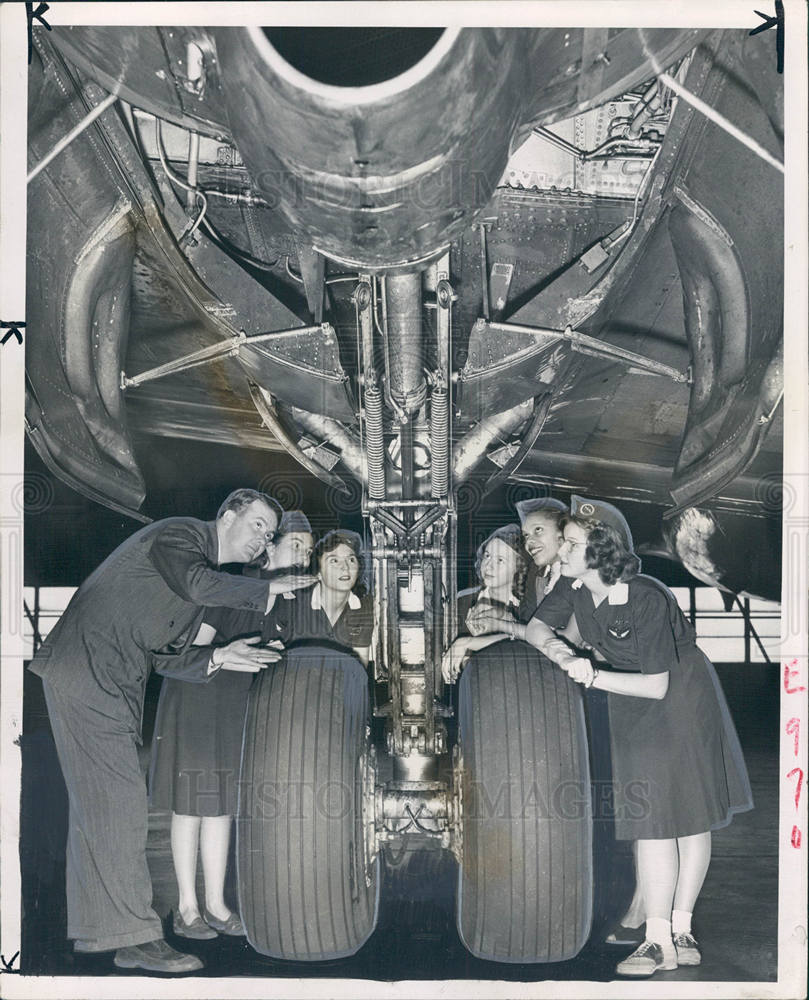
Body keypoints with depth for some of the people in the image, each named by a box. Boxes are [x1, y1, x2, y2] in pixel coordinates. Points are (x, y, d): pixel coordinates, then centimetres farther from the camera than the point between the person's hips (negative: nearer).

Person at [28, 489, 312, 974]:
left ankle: (95, 927, 21)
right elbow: (196, 583, -28)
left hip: (115, 687, 10)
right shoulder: (179, 534, -5)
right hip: (85, 673, -10)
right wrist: (267, 591, -17)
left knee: (96, 804, 13)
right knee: (118, 801, -11)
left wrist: (218, 657, -1)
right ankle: (135, 936, -7)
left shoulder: (213, 573, 20)